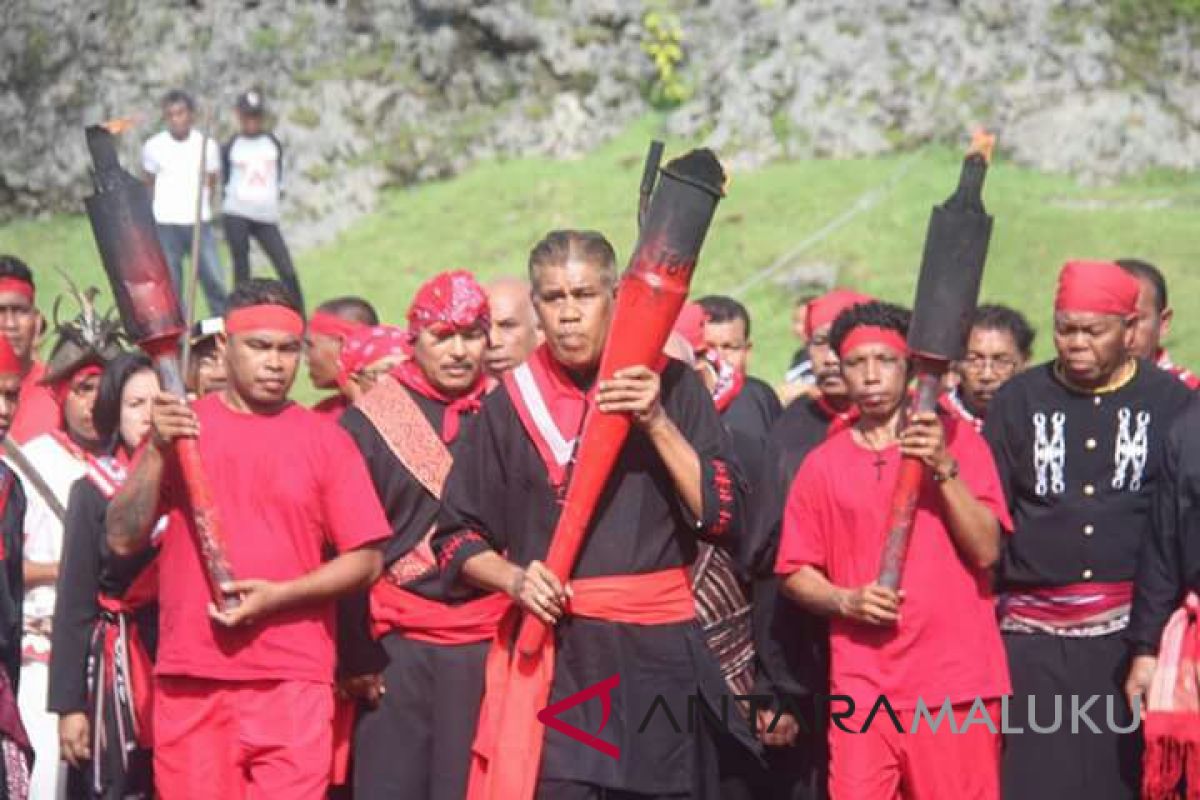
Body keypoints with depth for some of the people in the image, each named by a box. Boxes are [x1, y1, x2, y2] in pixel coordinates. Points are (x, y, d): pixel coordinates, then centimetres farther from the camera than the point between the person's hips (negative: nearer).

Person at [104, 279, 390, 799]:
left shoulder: (326, 439, 5)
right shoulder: (179, 426, 9)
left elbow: (366, 559, 3)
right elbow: (123, 540, 3)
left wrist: (279, 595, -11)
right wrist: (158, 450, -10)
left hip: (292, 682, -1)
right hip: (189, 681, 1)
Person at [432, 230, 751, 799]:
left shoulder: (670, 386, 4)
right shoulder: (510, 404, 7)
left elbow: (720, 515, -3)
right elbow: (456, 537, 10)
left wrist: (658, 423, -12)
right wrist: (514, 579, -8)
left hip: (657, 654, 0)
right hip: (551, 656, 0)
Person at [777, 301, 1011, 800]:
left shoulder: (957, 441, 4)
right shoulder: (823, 464, 8)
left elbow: (986, 550, -4)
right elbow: (795, 574, 10)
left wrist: (945, 469, -15)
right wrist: (846, 601, -8)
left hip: (957, 683, -1)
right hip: (862, 683, 1)